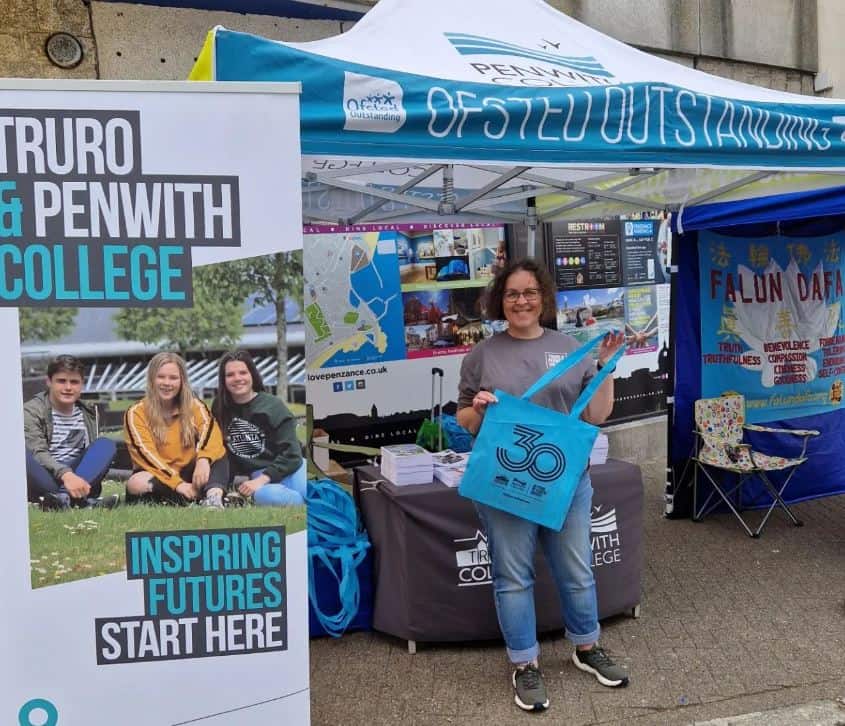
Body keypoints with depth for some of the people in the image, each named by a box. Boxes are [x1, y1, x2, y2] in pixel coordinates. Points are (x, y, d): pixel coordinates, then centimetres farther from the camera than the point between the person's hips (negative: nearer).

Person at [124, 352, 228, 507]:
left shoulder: (194, 405, 1)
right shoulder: (137, 413, -5)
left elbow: (211, 433, -18)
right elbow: (146, 455, -16)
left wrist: (203, 459, -40)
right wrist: (177, 483, -28)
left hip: (189, 475, 2)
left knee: (219, 454, -22)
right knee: (136, 484, -34)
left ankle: (214, 495, -49)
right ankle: (207, 493, -34)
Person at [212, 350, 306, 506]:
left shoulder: (272, 405, -2)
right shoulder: (220, 408, 9)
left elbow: (291, 454, -7)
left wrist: (262, 479, -15)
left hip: (288, 467, -2)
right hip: (256, 474, 2)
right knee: (263, 495, -38)